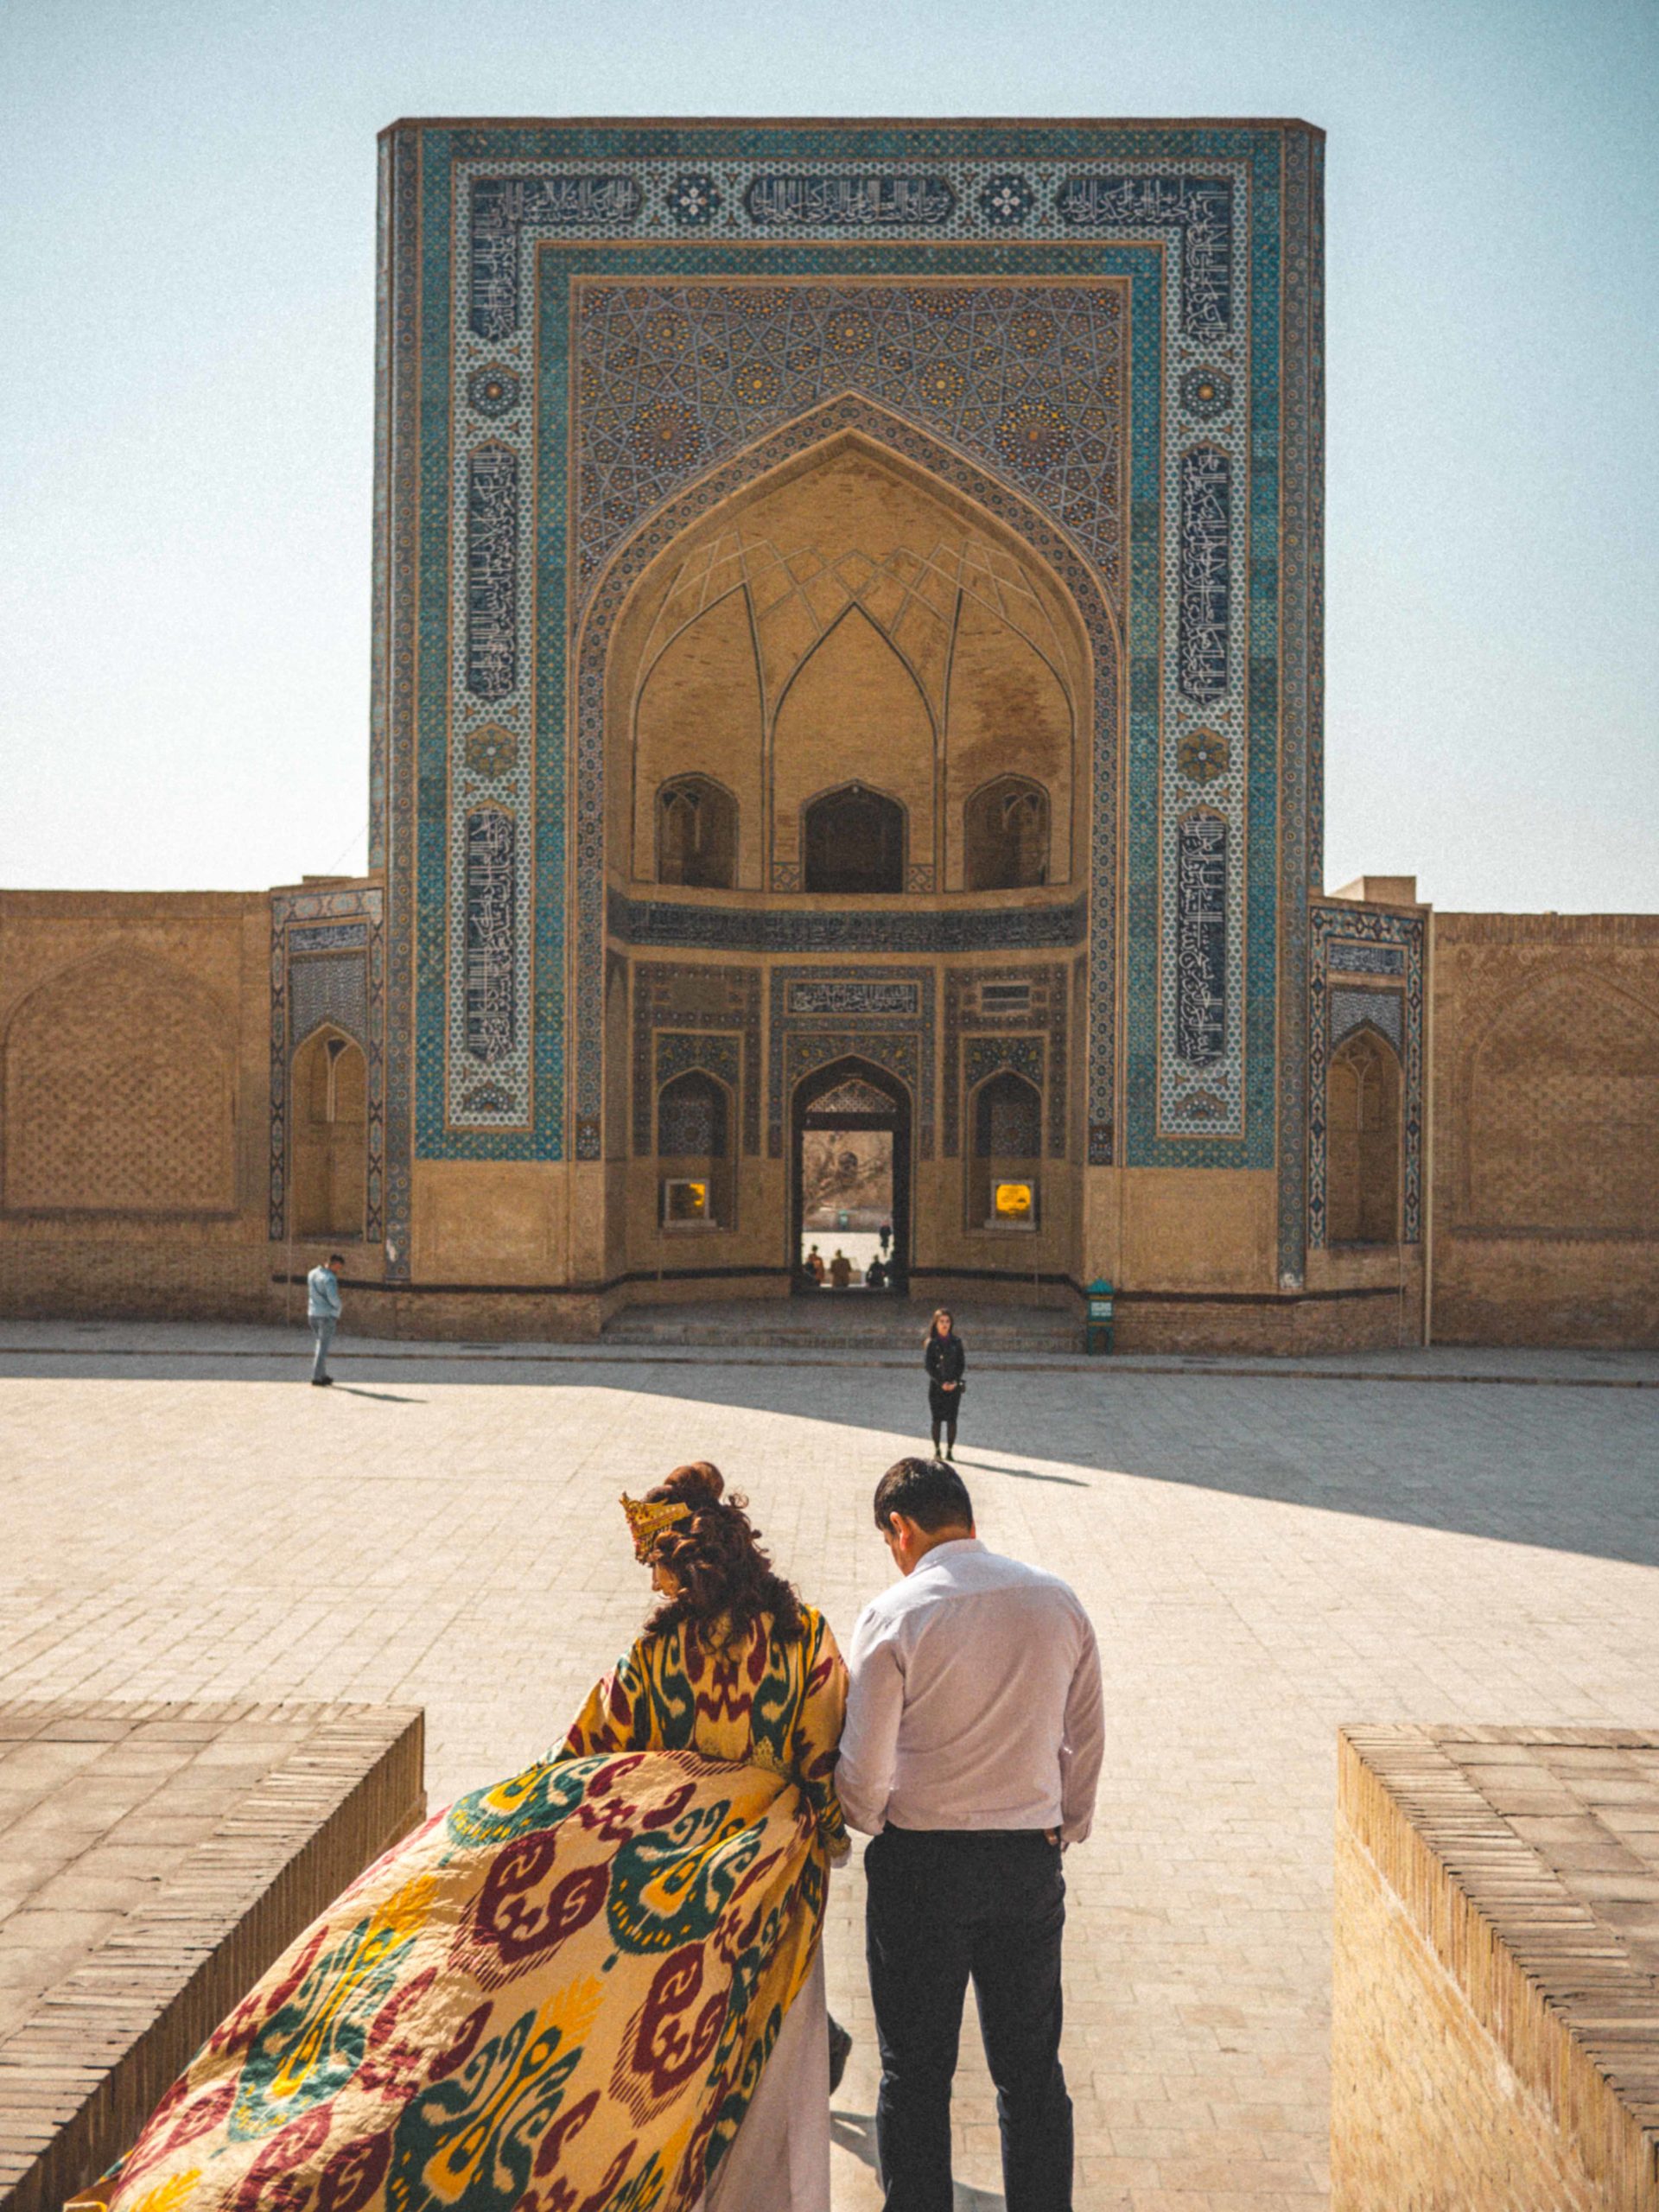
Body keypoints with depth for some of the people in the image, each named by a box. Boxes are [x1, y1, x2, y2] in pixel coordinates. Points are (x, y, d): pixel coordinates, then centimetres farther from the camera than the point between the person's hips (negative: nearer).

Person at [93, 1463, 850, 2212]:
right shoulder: (801, 1629, -11)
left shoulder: (665, 1648, -17)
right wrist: (824, 1835, 11)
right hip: (768, 1873, 3)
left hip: (673, 1859, -2)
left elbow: (589, 1755, -7)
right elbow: (828, 1755, -6)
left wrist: (505, 1812, 8)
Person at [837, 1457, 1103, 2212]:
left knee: (915, 2070, 12)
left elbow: (864, 1770, -12)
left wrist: (870, 1823, 9)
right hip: (1031, 1862, 4)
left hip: (921, 1863, -3)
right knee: (1031, 2068, 16)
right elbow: (1086, 1740, 4)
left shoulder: (893, 1616, -13)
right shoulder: (1057, 1602, -2)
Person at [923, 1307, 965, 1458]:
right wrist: (942, 1383, -13)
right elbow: (928, 1365, -5)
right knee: (937, 1419, 1)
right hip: (936, 1386, -2)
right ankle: (936, 1450, 9)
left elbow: (962, 1363, 5)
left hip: (954, 1386, 2)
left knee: (952, 1420, -1)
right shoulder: (930, 1343, -1)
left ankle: (950, 1450, 3)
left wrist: (955, 1381, -9)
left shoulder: (956, 1342, 6)